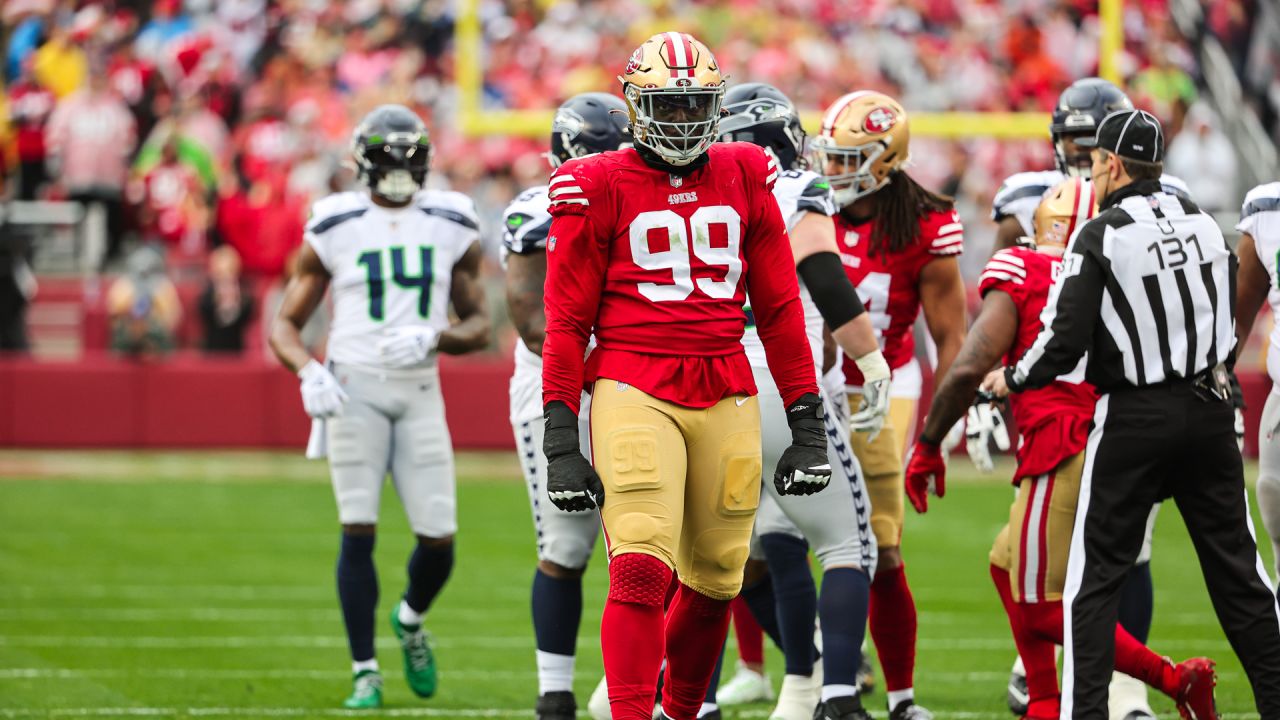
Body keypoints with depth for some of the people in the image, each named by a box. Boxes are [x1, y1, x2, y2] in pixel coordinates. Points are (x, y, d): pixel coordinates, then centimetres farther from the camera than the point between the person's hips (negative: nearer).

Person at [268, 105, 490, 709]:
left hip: (419, 393, 2)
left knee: (439, 540, -3)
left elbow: (479, 325, 10)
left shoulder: (453, 229, 7)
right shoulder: (333, 231, 1)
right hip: (354, 388, -2)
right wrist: (309, 371, -15)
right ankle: (365, 673, 1)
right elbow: (285, 325, 5)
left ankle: (410, 620, 31)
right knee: (358, 531, -9)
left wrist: (434, 338, -11)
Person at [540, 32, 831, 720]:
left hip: (726, 398, 4)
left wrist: (807, 424, 10)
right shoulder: (600, 188, 1)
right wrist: (560, 442, -5)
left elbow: (779, 308, 14)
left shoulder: (745, 178, 11)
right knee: (642, 571, -18)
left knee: (712, 579, 9)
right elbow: (567, 320, 2)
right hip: (633, 391, -4)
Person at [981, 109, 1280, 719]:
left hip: (1135, 417, -5)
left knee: (1096, 576, 3)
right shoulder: (1204, 224, 5)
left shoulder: (1100, 238, -11)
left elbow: (1065, 344, -13)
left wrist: (1011, 380, 4)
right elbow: (1228, 325, 12)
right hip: (1208, 410, 5)